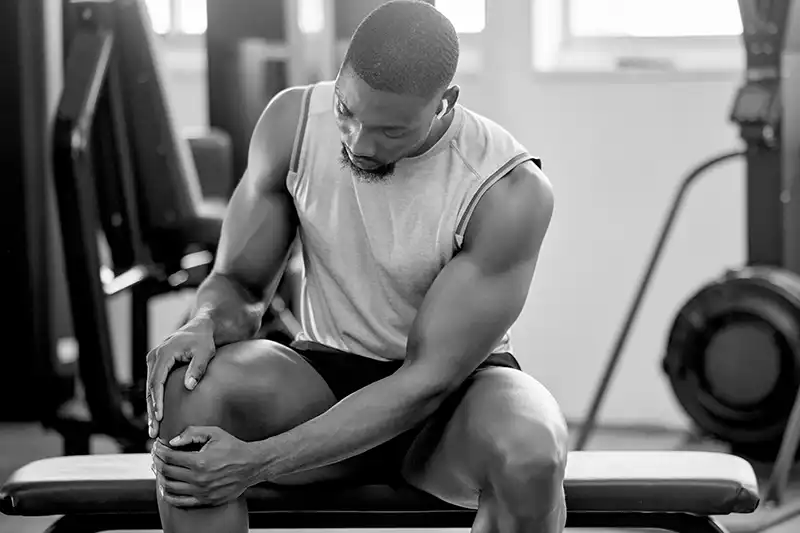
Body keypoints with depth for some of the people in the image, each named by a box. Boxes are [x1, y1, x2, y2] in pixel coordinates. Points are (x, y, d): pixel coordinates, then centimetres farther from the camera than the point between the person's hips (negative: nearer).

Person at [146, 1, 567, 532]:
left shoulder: (512, 191, -24)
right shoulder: (293, 121, -11)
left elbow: (428, 380, -25)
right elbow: (239, 284, -1)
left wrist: (257, 460, -31)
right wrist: (205, 324, -28)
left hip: (455, 389, -3)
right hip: (328, 373, 3)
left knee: (529, 451, -38)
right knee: (190, 390, -29)